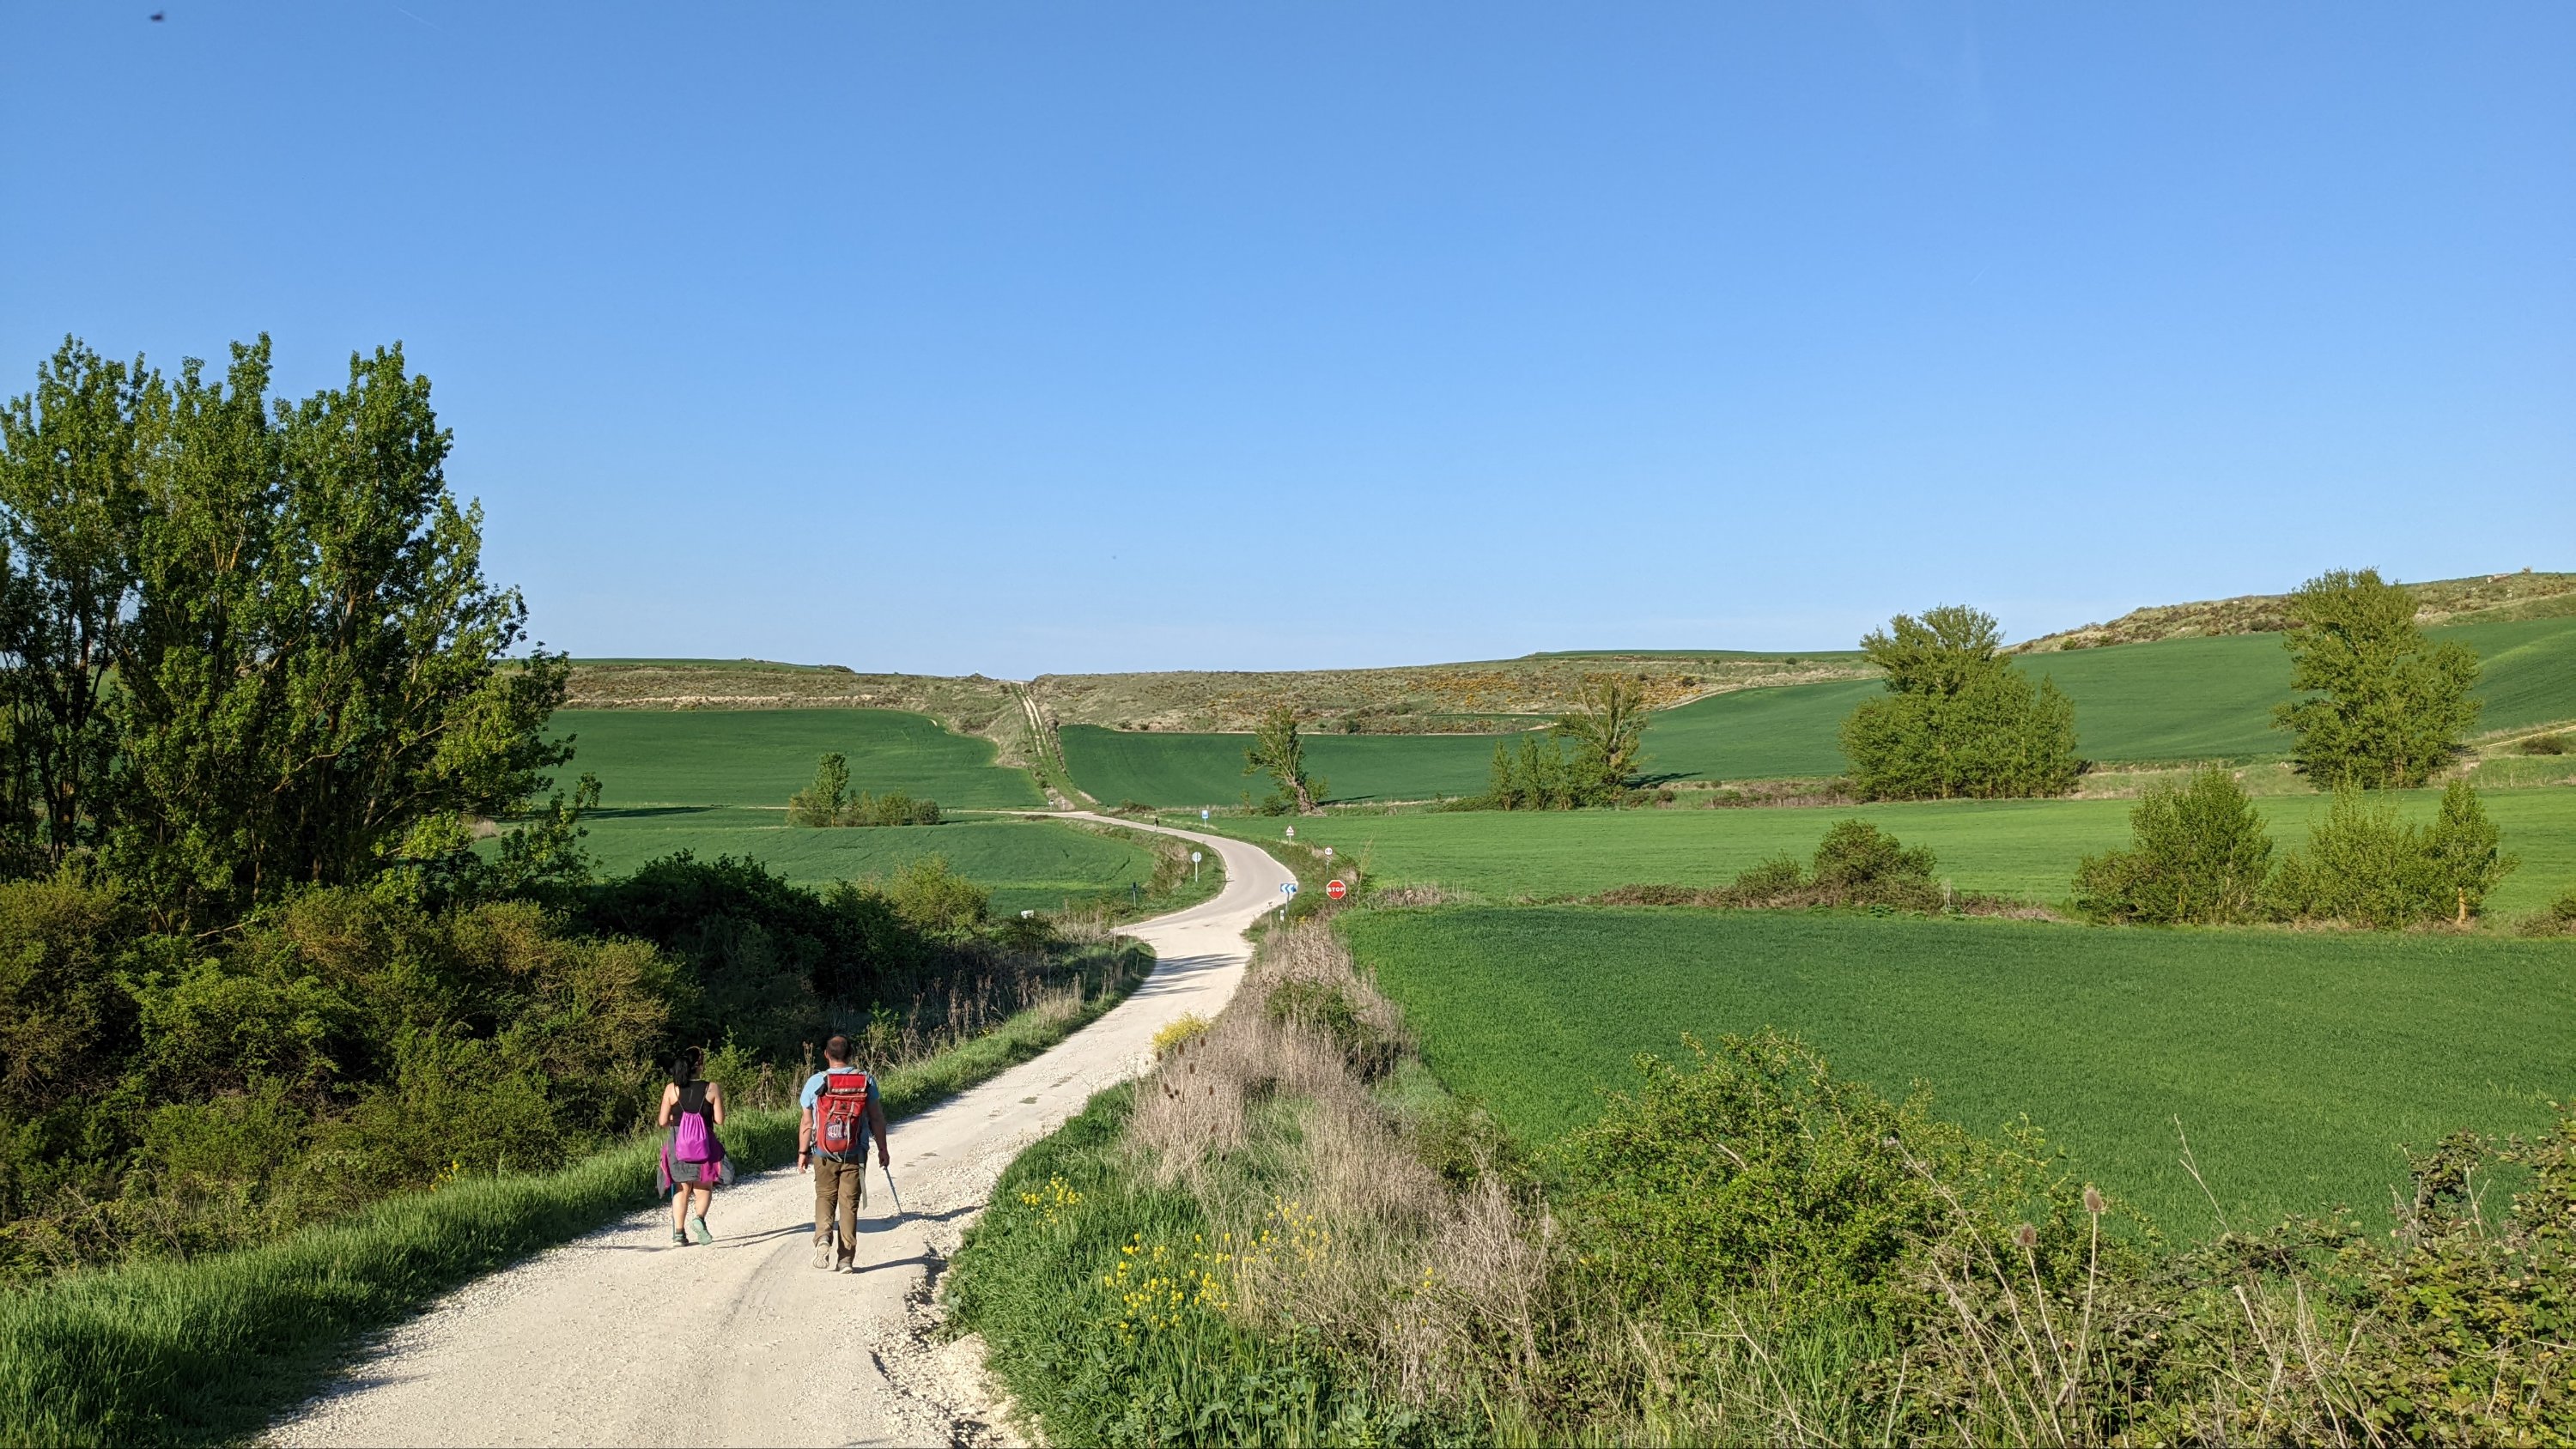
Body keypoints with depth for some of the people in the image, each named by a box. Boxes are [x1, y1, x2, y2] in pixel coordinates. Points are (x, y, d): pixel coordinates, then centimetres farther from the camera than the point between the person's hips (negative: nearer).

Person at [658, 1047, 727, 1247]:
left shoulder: (671, 1089, -4)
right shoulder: (712, 1088, -7)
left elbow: (663, 1122, -2)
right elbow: (719, 1120, -6)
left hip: (678, 1145, 2)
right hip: (704, 1145, -1)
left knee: (682, 1190, 14)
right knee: (704, 1188, 12)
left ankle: (678, 1234, 9)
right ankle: (699, 1218, -14)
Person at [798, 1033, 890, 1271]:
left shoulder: (816, 1082, -6)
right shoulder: (866, 1081, -3)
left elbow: (807, 1123, -3)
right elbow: (876, 1119, 0)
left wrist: (802, 1153, 8)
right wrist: (882, 1149, 9)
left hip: (823, 1154, 0)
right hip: (855, 1154, 0)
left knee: (825, 1197, 17)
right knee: (849, 1202, 8)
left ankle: (822, 1236, -9)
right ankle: (846, 1259, 7)